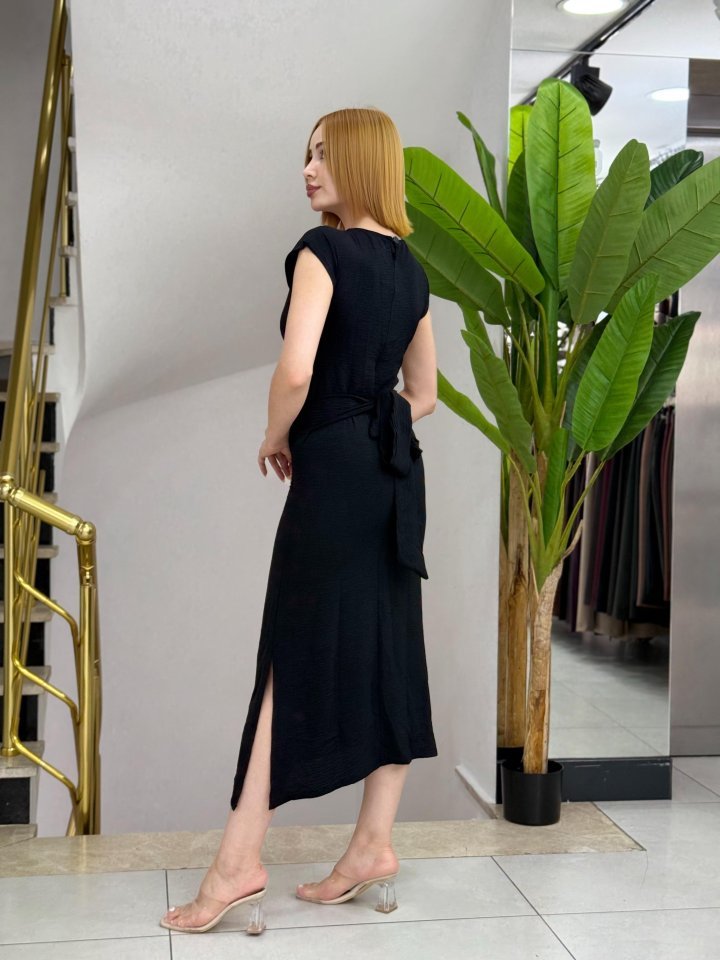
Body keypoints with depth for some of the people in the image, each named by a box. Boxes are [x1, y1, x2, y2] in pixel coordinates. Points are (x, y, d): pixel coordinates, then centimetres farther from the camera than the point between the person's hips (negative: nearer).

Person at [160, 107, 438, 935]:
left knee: (297, 659, -5)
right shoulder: (409, 266, 13)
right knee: (386, 655, 9)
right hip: (397, 470, 8)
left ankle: (238, 862, 1)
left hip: (334, 470, -8)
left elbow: (296, 370, -23)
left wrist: (275, 439, -6)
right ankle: (372, 847, 17)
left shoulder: (324, 248, -10)